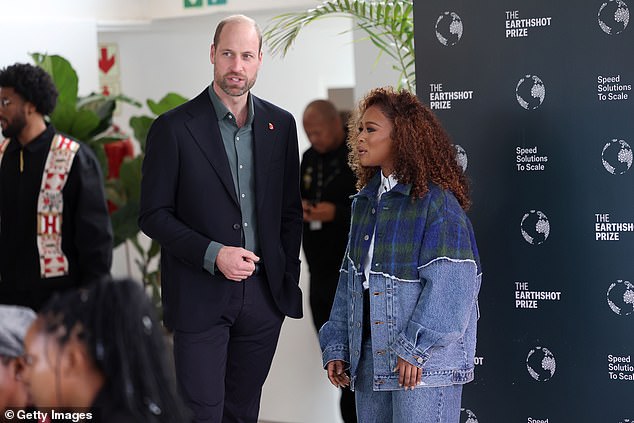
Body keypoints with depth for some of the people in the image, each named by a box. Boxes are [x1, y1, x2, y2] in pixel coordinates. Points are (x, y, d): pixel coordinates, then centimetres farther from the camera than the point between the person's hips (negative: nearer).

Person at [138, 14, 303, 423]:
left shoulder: (281, 124, 7)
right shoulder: (174, 127, -5)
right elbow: (154, 215, -5)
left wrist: (289, 276, 6)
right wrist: (212, 255, -16)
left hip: (265, 294, 4)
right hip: (200, 295, -4)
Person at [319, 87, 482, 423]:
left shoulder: (436, 200, -10)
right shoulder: (365, 201, 14)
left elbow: (450, 284, -16)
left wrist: (415, 347, -19)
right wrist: (336, 347, 12)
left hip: (424, 363, -8)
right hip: (369, 358, 8)